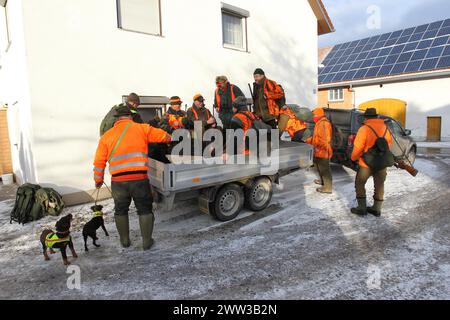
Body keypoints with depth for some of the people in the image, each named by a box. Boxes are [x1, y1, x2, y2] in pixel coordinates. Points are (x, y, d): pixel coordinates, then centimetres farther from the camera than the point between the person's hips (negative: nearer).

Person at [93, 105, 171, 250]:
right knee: (145, 210, 15)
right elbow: (162, 136, 7)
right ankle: (147, 241, 21)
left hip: (118, 181, 2)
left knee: (121, 210, 23)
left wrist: (98, 180, 22)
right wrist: (169, 140, 30)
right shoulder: (141, 128, 3)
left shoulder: (107, 135, 9)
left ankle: (125, 240, 34)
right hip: (140, 179, -2)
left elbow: (99, 161, 9)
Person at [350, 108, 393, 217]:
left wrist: (354, 158, 0)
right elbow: (389, 143, 10)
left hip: (367, 163, -5)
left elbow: (358, 147, -17)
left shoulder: (364, 129, -15)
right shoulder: (385, 128, 3)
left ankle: (362, 208, 13)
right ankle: (377, 209, 26)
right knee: (379, 185, 18)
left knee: (360, 184, 12)